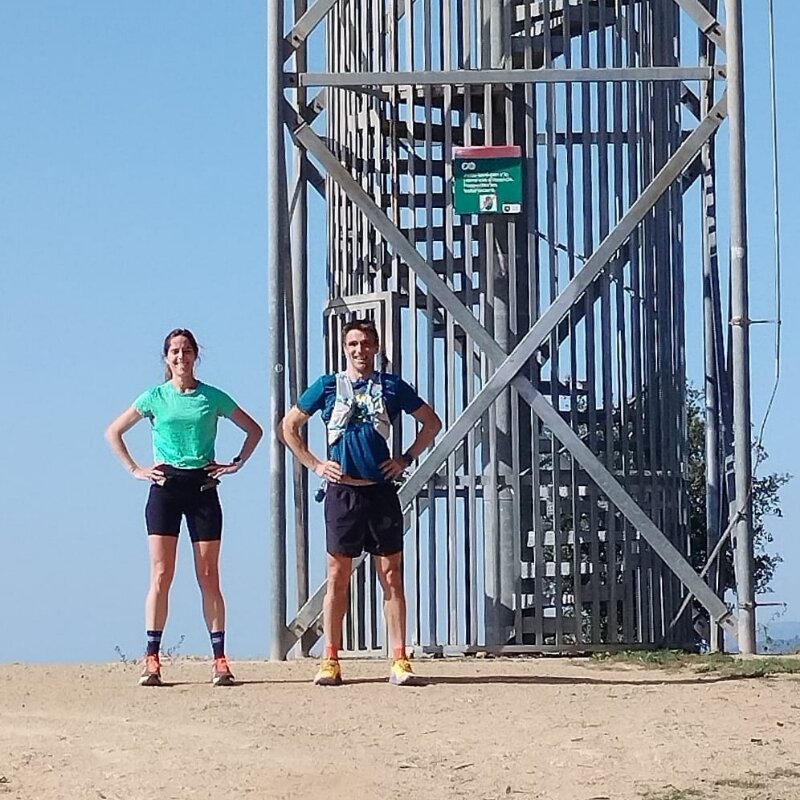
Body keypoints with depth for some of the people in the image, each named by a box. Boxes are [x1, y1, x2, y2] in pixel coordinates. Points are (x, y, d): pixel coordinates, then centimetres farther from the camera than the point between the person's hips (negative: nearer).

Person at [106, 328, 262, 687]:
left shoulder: (213, 398, 6)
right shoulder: (155, 397, 6)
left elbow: (254, 430, 16)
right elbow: (113, 432, 12)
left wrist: (237, 464, 5)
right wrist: (134, 470, 3)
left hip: (203, 486, 0)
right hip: (166, 486, 0)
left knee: (209, 577, 0)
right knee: (160, 576, -6)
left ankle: (220, 660, 1)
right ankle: (151, 660, -6)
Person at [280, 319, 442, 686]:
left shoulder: (391, 386, 8)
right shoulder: (327, 387, 7)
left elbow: (432, 423, 16)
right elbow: (288, 426, 13)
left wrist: (407, 458, 6)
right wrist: (314, 464, 4)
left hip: (382, 491, 0)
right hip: (342, 492, 0)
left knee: (392, 577, 0)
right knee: (337, 578, 0)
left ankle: (399, 661, 1)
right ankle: (330, 661, 2)